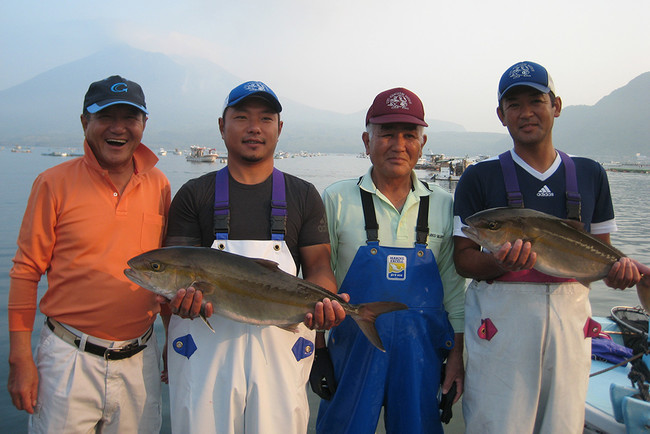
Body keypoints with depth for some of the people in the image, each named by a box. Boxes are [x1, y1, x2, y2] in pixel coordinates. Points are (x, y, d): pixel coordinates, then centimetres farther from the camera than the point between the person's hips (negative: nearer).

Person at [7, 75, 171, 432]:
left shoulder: (159, 186, 2)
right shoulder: (54, 183, -5)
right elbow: (26, 271, -3)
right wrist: (20, 358, -4)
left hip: (140, 359, 3)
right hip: (70, 357, -2)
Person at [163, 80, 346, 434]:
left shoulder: (303, 196, 8)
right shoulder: (194, 195, 6)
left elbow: (318, 266, 2)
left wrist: (322, 302, -19)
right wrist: (182, 295, -23)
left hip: (280, 347, 1)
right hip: (206, 344, 0)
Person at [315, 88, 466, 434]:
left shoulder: (443, 205, 3)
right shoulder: (337, 199, -4)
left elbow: (453, 285, 8)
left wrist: (457, 354, 5)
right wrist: (316, 349, -1)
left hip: (423, 348, 2)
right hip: (353, 345, -1)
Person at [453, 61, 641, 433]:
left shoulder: (590, 174, 10)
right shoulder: (479, 178, 0)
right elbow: (463, 259, -3)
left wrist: (618, 266, -5)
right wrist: (499, 263, -22)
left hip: (571, 313, 3)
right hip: (501, 315, -3)